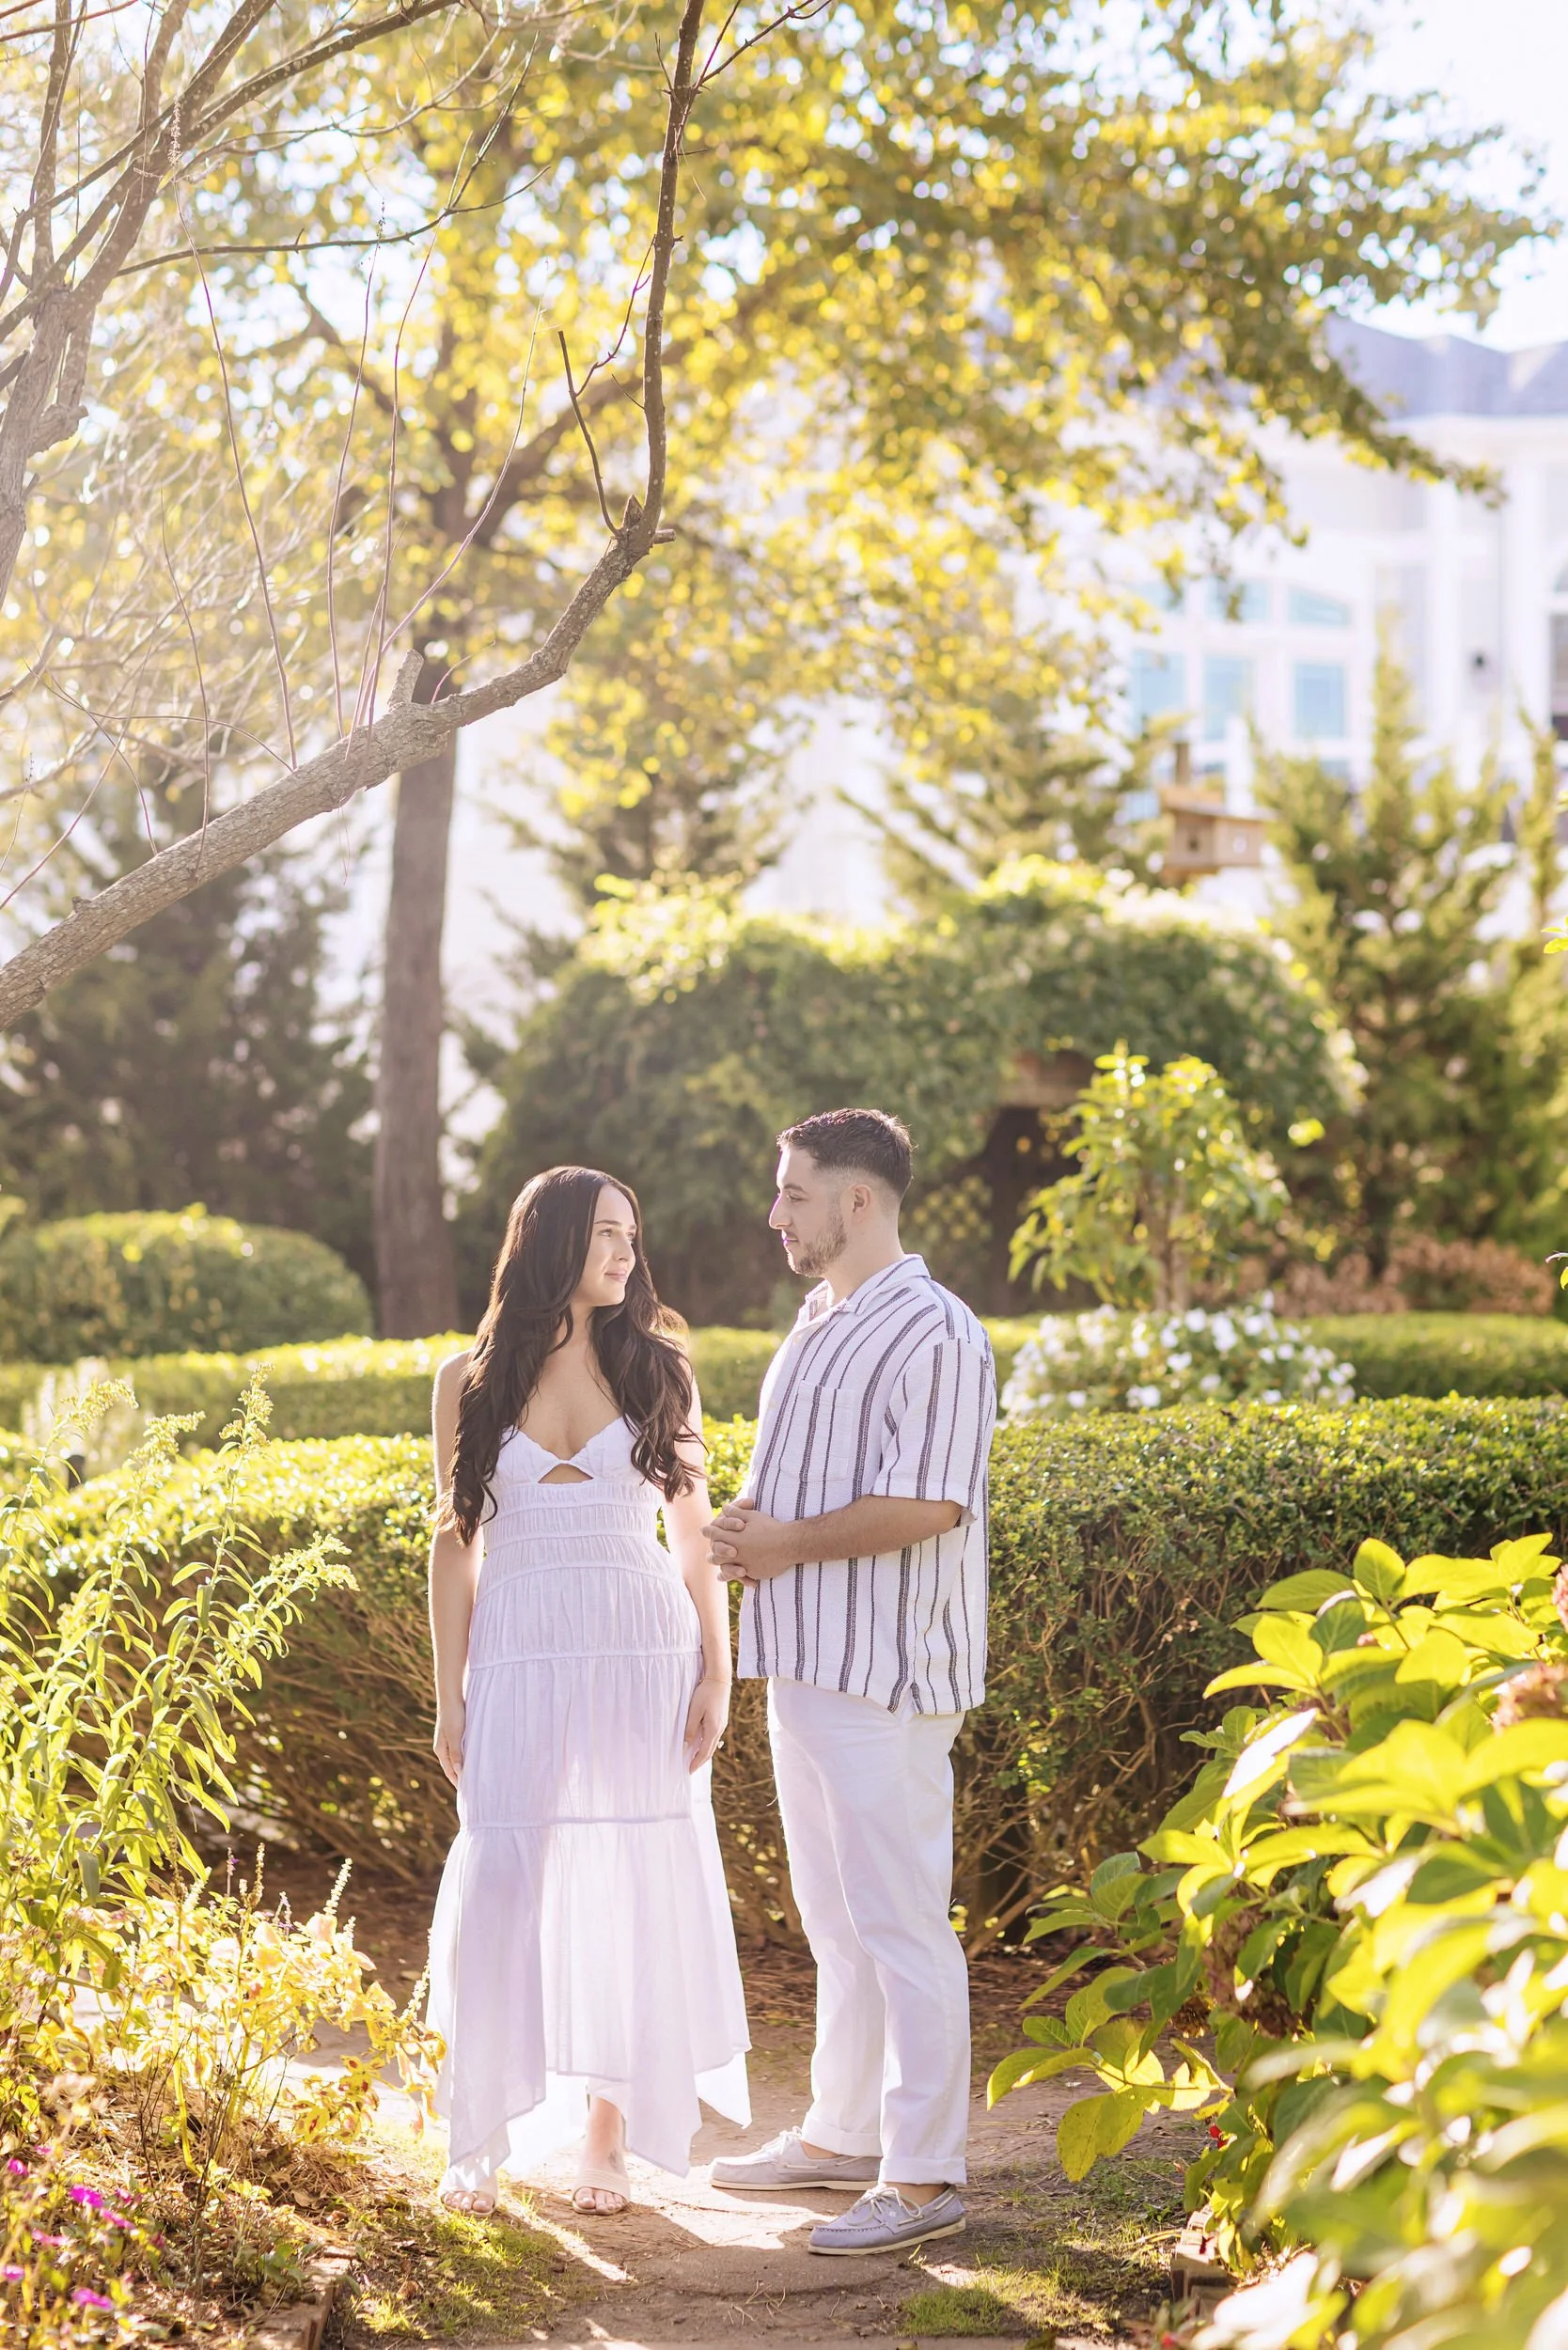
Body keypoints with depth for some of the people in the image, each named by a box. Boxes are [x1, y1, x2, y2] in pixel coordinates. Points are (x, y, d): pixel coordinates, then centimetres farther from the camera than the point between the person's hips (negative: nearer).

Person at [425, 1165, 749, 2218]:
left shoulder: (659, 1371, 6)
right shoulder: (470, 1382, 5)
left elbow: (695, 1535, 8)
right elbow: (455, 1545, 7)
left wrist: (716, 1676, 2)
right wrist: (448, 1697, 4)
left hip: (641, 1657, 1)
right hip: (520, 1659, 0)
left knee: (629, 1891, 1)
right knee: (503, 1885, -6)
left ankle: (610, 2132, 10)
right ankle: (484, 2142, 4)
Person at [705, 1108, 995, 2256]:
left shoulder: (932, 1334, -15)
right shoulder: (820, 1325, 17)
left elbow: (924, 1505, -23)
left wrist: (789, 1544, -14)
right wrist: (746, 1526, 6)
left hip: (886, 1669, -10)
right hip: (807, 1658, 10)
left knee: (901, 1922, -7)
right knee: (836, 1919, 18)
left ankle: (923, 2176, -2)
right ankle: (843, 2133, 28)